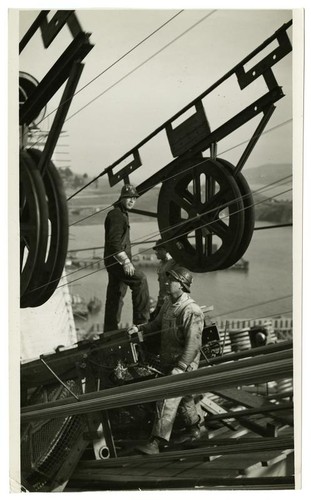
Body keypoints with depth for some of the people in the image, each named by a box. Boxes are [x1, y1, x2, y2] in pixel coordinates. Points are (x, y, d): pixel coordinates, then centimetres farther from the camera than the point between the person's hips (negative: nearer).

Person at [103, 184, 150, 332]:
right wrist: (126, 261, -25)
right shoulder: (116, 215, -12)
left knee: (116, 296, 12)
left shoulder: (122, 214, 22)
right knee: (140, 280, -21)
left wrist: (126, 260, 26)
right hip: (116, 259, -11)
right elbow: (114, 242, -21)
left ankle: (110, 330, 19)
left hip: (117, 261, 11)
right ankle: (141, 320, -20)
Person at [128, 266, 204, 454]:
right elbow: (158, 323, 19)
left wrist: (179, 368, -26)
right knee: (184, 398, 23)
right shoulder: (169, 303, 5)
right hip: (169, 361, 9)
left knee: (168, 402, -9)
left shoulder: (191, 311, -24)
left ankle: (156, 442, -5)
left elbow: (193, 345, -25)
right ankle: (194, 429, 40)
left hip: (184, 364, -9)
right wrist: (140, 328, 2)